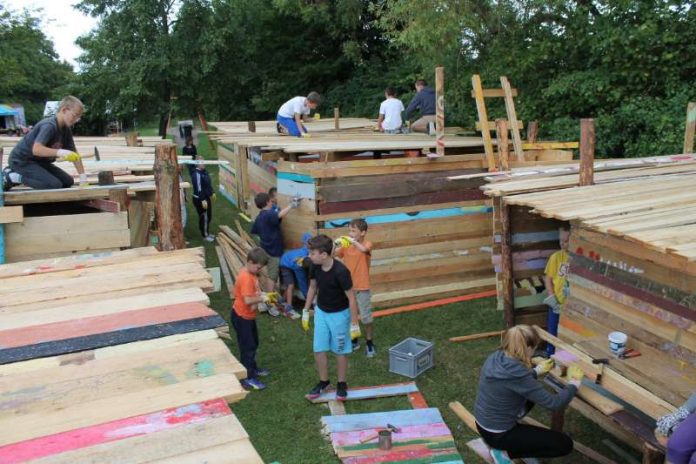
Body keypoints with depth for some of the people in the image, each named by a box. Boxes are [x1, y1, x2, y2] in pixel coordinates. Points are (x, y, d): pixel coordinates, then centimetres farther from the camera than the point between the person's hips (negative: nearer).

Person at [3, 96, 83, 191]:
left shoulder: (66, 129, 3)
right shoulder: (49, 126, -23)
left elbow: (74, 154, 3)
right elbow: (36, 149, -36)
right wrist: (60, 152, -47)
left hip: (38, 161, 9)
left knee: (68, 181, 5)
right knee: (55, 185, -24)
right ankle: (11, 177, -9)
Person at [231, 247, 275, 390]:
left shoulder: (251, 273, 3)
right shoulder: (246, 278, -29)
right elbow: (248, 300, -35)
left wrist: (261, 293, 0)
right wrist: (261, 299, -21)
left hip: (249, 316, 10)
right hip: (241, 317, -10)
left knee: (253, 343, 22)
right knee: (247, 346, -1)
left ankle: (252, 368, 39)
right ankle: (247, 378, 8)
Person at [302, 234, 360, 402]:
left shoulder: (340, 272, -30)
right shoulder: (315, 267, -12)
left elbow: (351, 298, -21)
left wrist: (354, 324, -16)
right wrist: (305, 311, 10)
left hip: (339, 314, -5)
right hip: (321, 312, 5)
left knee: (340, 351, 10)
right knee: (319, 350, 9)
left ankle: (341, 384, 29)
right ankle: (323, 382, 29)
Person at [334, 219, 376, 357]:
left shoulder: (367, 244, -12)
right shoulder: (345, 246, 2)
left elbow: (363, 249, -36)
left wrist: (352, 240, -30)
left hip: (362, 288, -4)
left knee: (366, 317, 5)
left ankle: (369, 343, 21)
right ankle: (354, 341, 31)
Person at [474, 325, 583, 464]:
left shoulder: (495, 358, -7)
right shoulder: (517, 374, -31)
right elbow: (555, 403, -22)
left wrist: (538, 370, 26)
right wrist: (574, 382, -6)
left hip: (483, 424, 8)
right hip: (498, 435, -8)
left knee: (532, 395, 25)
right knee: (565, 444, 0)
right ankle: (505, 452, -1)